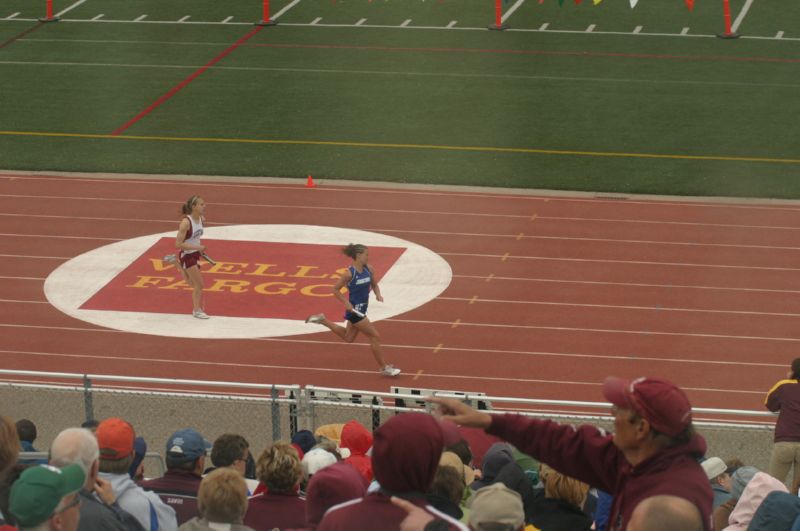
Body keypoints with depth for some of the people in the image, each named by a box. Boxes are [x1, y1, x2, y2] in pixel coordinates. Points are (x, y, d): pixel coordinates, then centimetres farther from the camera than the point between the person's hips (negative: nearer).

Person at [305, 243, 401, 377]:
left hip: (362, 309, 9)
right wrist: (346, 303, -20)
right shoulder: (350, 273, -19)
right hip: (354, 309, -9)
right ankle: (384, 368, 6)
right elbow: (336, 290, -11)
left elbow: (374, 285, 13)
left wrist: (378, 294, -8)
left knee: (348, 338, 25)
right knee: (375, 337, -5)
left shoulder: (369, 269, 0)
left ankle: (322, 320, 35)